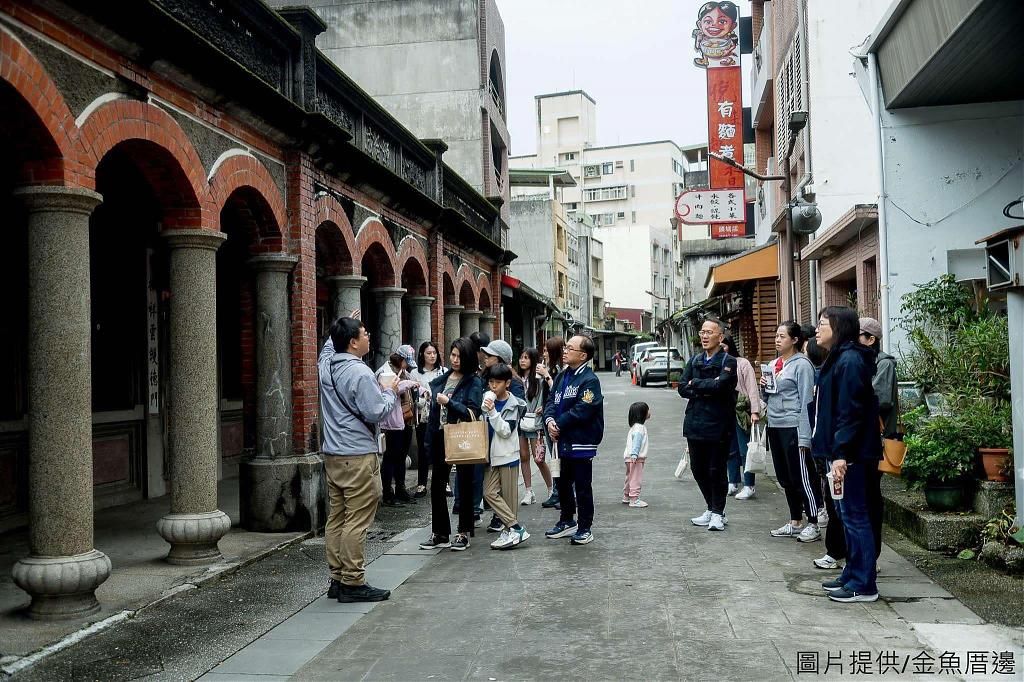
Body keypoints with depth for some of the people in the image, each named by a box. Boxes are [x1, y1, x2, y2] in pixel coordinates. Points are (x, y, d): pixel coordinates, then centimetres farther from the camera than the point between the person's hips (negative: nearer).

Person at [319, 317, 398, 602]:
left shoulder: (326, 364, 8)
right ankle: (352, 583, -1)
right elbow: (376, 413, -17)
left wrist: (339, 329, 29)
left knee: (336, 518, 12)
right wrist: (390, 391, -1)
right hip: (357, 456, -9)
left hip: (332, 455, 9)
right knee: (357, 521, -4)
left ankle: (337, 579, 19)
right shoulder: (359, 373, -18)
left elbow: (328, 347, 33)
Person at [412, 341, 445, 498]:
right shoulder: (415, 373, 3)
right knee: (423, 451, 5)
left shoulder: (444, 372, 4)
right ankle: (421, 484, 15)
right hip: (423, 417, 0)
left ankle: (444, 482, 17)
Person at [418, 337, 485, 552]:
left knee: (464, 485, 5)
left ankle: (464, 533, 14)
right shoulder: (441, 380, 10)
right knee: (437, 485, 6)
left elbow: (472, 412, -14)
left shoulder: (474, 382, -5)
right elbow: (433, 409, 15)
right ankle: (440, 533, 16)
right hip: (441, 437, 5)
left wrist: (449, 402, -21)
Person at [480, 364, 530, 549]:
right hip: (492, 455, 6)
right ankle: (516, 529, 1)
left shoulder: (514, 405, -9)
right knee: (490, 493, -1)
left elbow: (505, 431, -17)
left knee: (509, 496, 1)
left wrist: (492, 411, -23)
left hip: (508, 455, -6)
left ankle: (509, 530, 10)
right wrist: (485, 409, -1)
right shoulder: (487, 400, 6)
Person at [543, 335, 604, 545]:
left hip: (581, 443, -8)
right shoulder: (563, 376, 11)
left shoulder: (589, 380, -15)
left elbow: (581, 411, -22)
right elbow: (551, 402, 10)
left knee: (582, 487, 3)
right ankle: (567, 521, 34)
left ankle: (585, 528, 14)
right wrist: (550, 420, -10)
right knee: (563, 484, 19)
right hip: (563, 441, 8)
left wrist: (558, 425, -14)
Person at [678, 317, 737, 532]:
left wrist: (695, 384, -8)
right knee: (698, 470, 12)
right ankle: (711, 509, 28)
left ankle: (718, 513, 17)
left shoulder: (728, 361, -6)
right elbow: (682, 388, 3)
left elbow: (721, 386, -23)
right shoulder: (694, 360, 12)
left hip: (718, 425, -6)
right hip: (695, 423, 6)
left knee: (716, 470, 2)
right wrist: (706, 390, -12)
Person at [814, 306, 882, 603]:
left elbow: (850, 412, -21)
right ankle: (852, 574, 26)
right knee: (847, 514, 16)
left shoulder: (850, 361, -15)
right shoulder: (837, 359, 16)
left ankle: (863, 584, 3)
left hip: (850, 454, -10)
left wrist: (841, 454, -23)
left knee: (854, 515, -4)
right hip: (841, 451, 10)